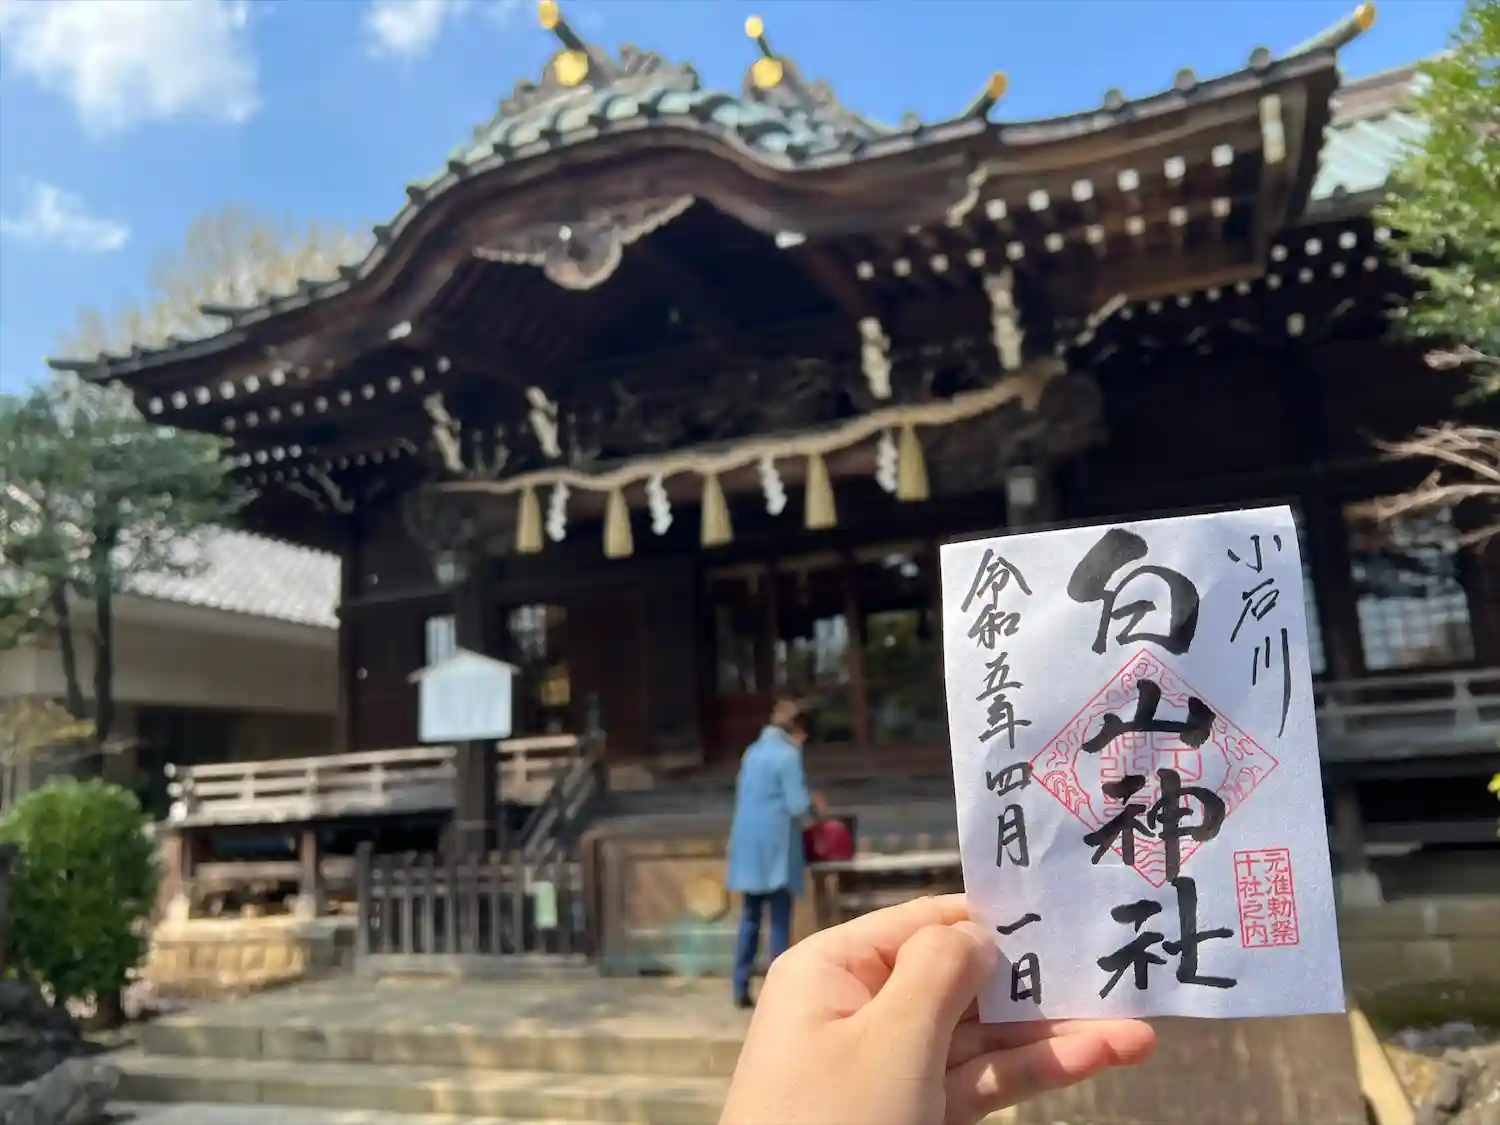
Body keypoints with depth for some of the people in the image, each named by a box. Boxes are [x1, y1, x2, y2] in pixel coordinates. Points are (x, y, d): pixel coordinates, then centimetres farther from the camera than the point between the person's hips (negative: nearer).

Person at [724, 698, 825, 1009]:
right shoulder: (788, 754, -10)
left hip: (748, 842, 7)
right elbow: (797, 805, -14)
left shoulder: (753, 751, 12)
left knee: (750, 917, 13)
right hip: (775, 846, -7)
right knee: (779, 920, 3)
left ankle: (741, 989, 14)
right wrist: (815, 807, 8)